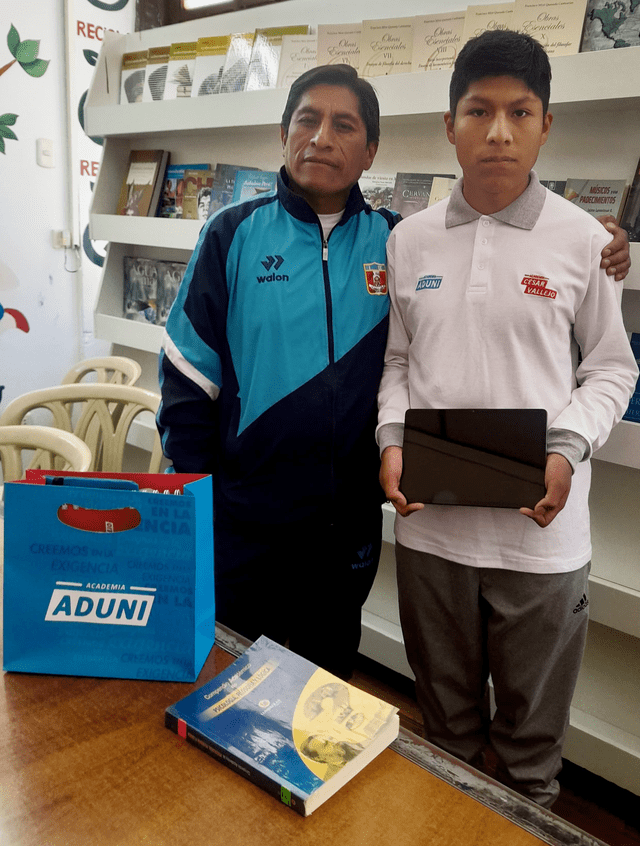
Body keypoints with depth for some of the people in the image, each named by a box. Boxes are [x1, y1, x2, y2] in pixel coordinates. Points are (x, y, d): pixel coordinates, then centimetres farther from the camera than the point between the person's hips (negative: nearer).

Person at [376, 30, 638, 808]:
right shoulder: (410, 239, 3)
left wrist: (569, 452, -13)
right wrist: (392, 439, -7)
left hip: (539, 528, -2)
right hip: (429, 519, 2)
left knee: (531, 736, 16)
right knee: (444, 721, 23)